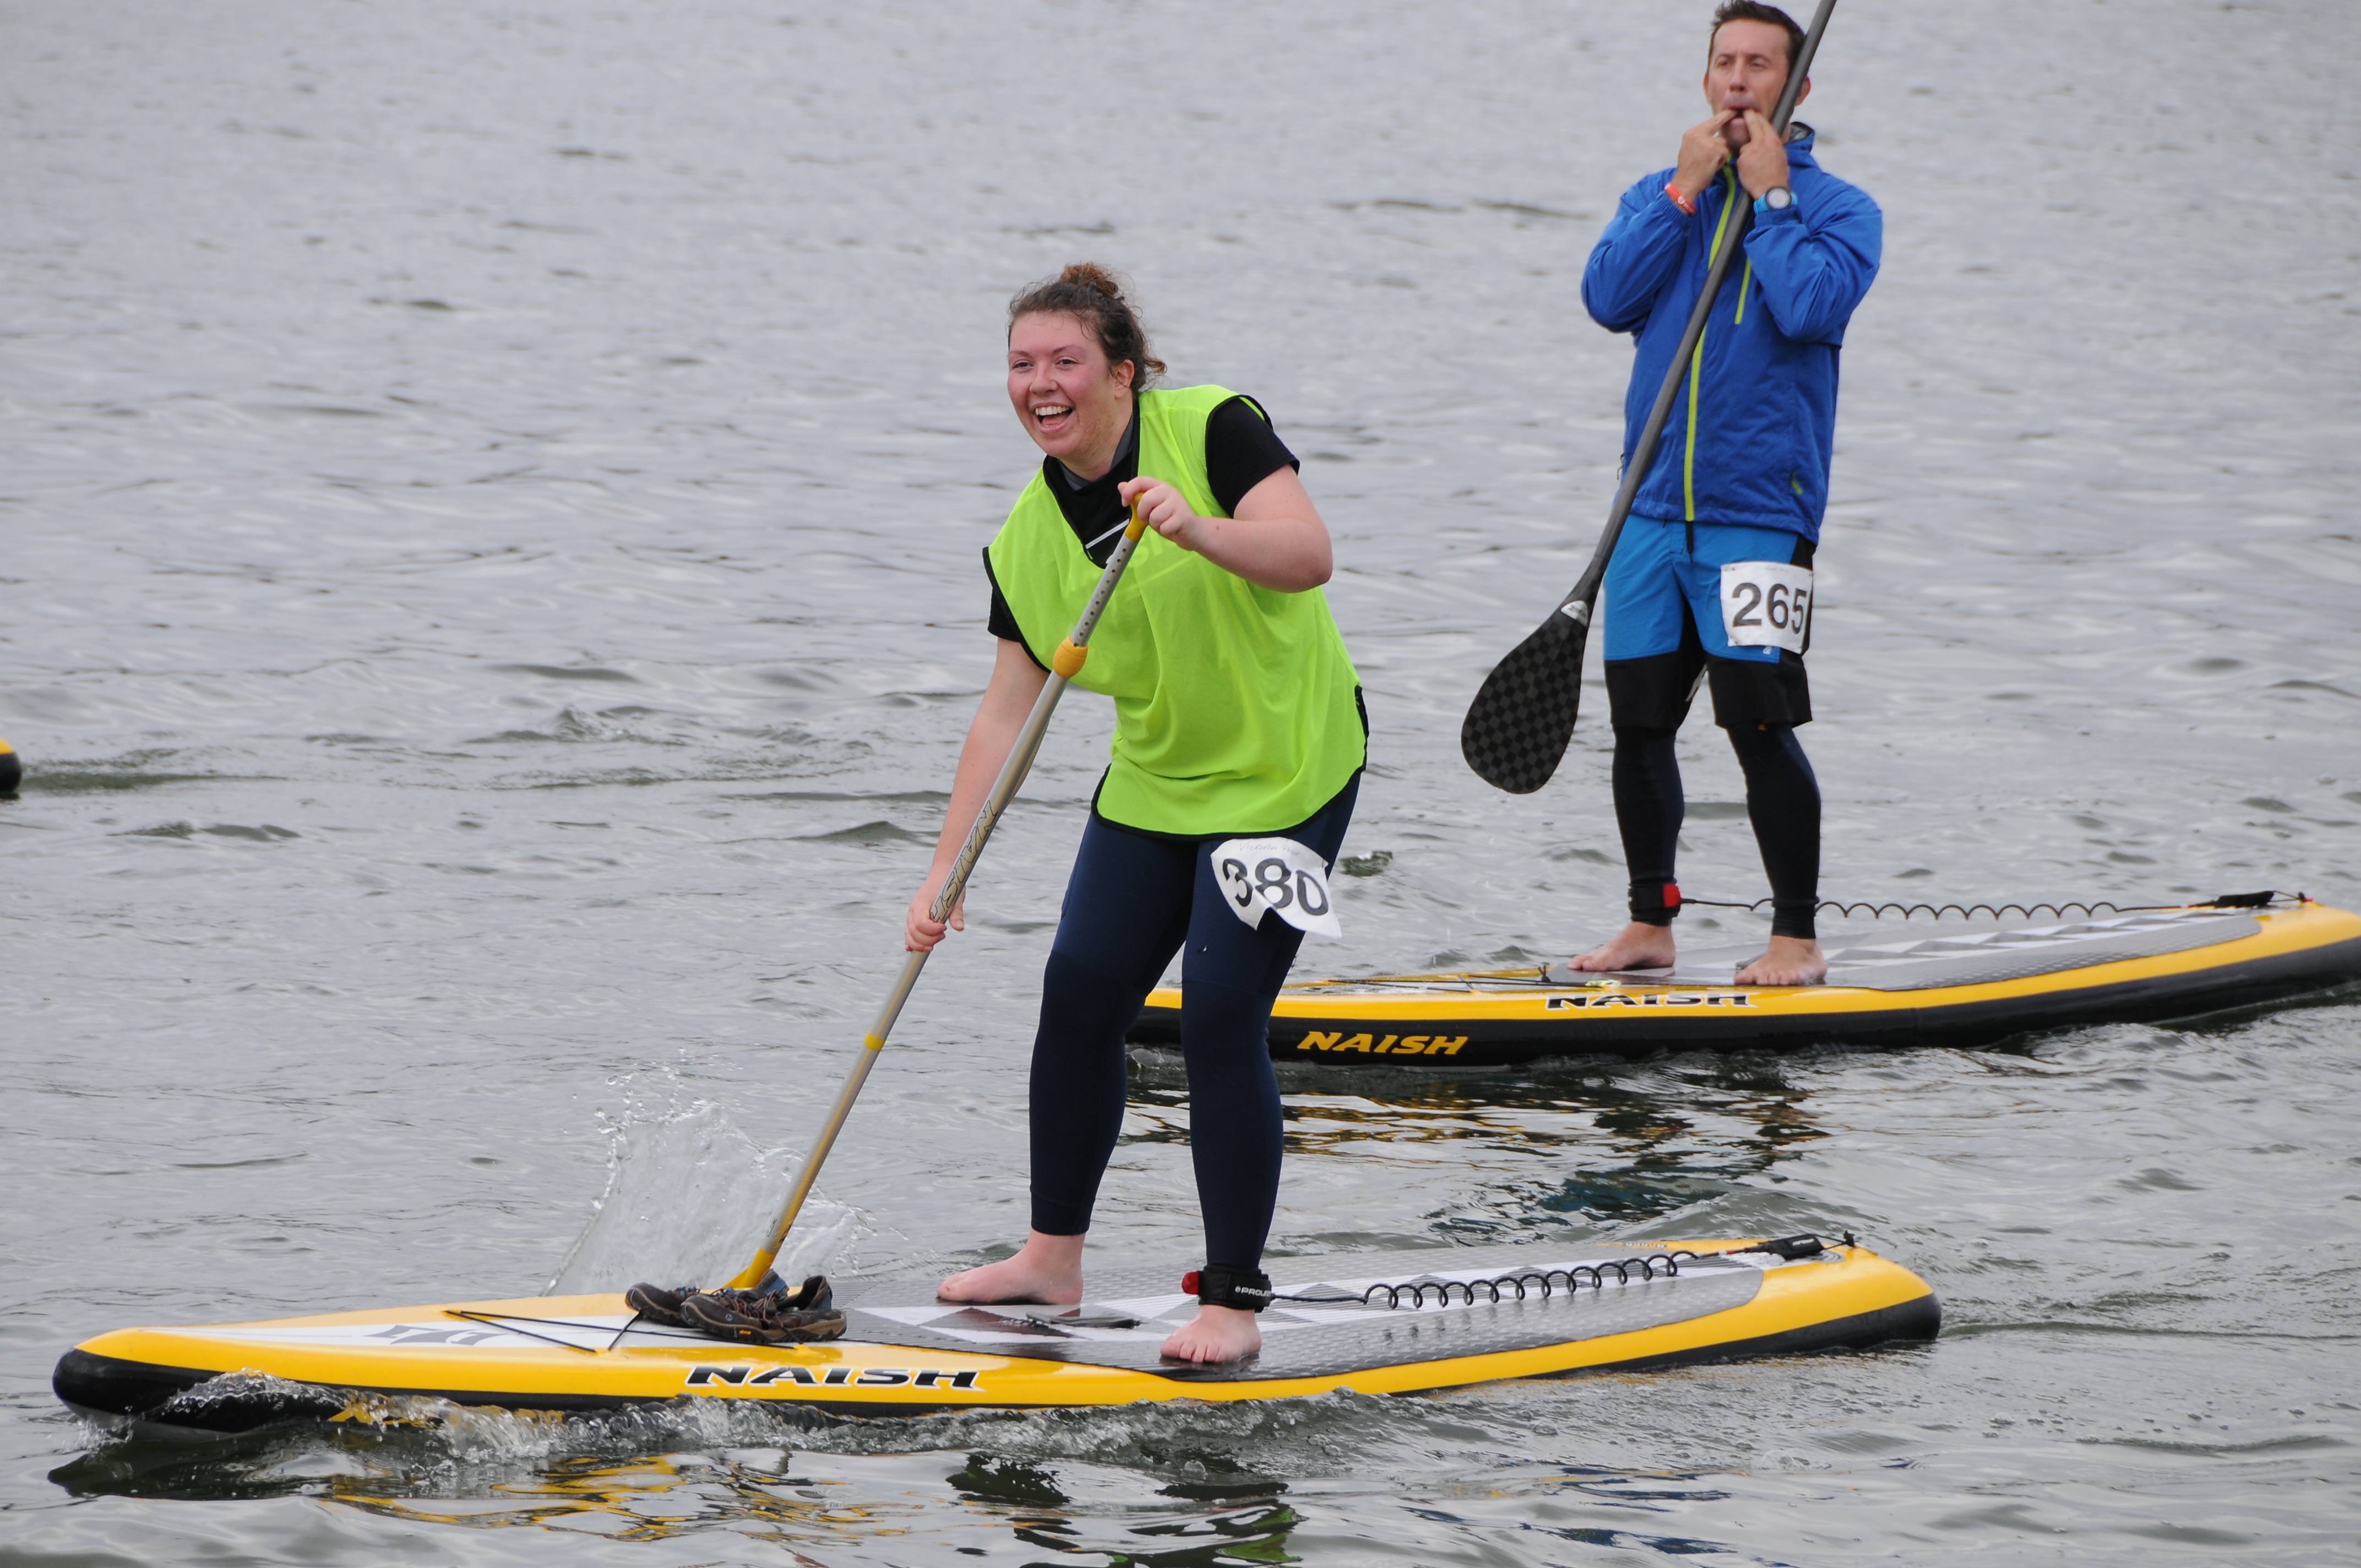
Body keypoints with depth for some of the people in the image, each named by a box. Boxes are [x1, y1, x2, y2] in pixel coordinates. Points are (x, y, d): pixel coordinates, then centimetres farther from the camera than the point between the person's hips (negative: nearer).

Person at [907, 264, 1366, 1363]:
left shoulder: (1212, 430, -16)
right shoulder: (1029, 536, 0)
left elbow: (1307, 552, -28)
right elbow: (1006, 711, 2)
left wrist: (1201, 531, -47)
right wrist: (946, 869, -4)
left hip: (1285, 774, -6)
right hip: (1153, 782, 6)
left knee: (1220, 1017, -12)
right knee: (1079, 993, 3)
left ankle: (1233, 1300, -4)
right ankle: (1053, 1256, 21)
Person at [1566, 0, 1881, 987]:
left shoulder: (1836, 208, 0)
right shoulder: (1661, 195, 13)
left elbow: (1812, 305, -19)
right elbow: (1608, 298, -4)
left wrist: (1768, 198, -10)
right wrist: (1686, 191, -7)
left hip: (1760, 510, -5)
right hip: (1654, 508, 5)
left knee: (1759, 723, -9)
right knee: (1640, 722, 7)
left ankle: (1797, 939, -2)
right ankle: (1650, 924, 19)